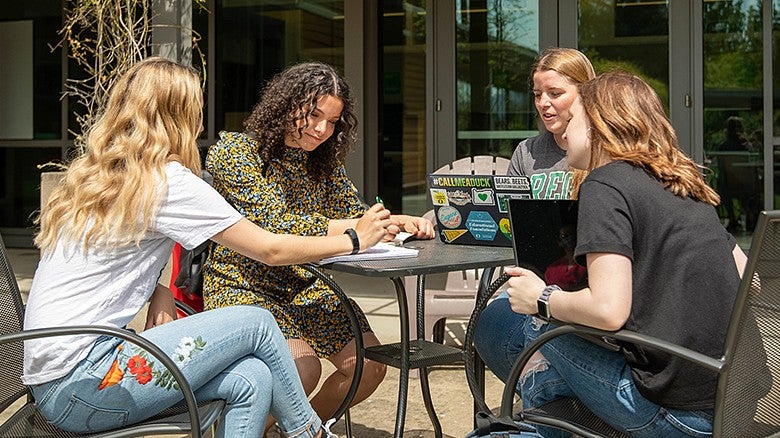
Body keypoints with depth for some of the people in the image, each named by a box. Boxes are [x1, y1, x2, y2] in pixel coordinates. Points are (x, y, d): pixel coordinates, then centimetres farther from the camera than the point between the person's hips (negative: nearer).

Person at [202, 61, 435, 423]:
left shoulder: (325, 163, 10)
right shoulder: (233, 151, -10)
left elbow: (355, 213, 10)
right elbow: (274, 223, -22)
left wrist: (402, 223, -12)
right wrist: (349, 228, -32)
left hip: (307, 288, 6)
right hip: (244, 287, -6)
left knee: (370, 364, -11)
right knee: (302, 368, -28)